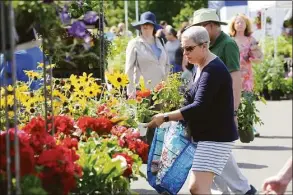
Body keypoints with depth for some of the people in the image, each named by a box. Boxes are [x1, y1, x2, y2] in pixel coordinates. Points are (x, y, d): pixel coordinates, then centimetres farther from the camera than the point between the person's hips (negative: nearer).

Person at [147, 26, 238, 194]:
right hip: (205, 136, 10)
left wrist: (165, 117, -25)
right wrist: (175, 117, 3)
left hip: (217, 137, -10)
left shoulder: (213, 71, -19)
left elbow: (198, 107, -27)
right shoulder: (201, 67, 12)